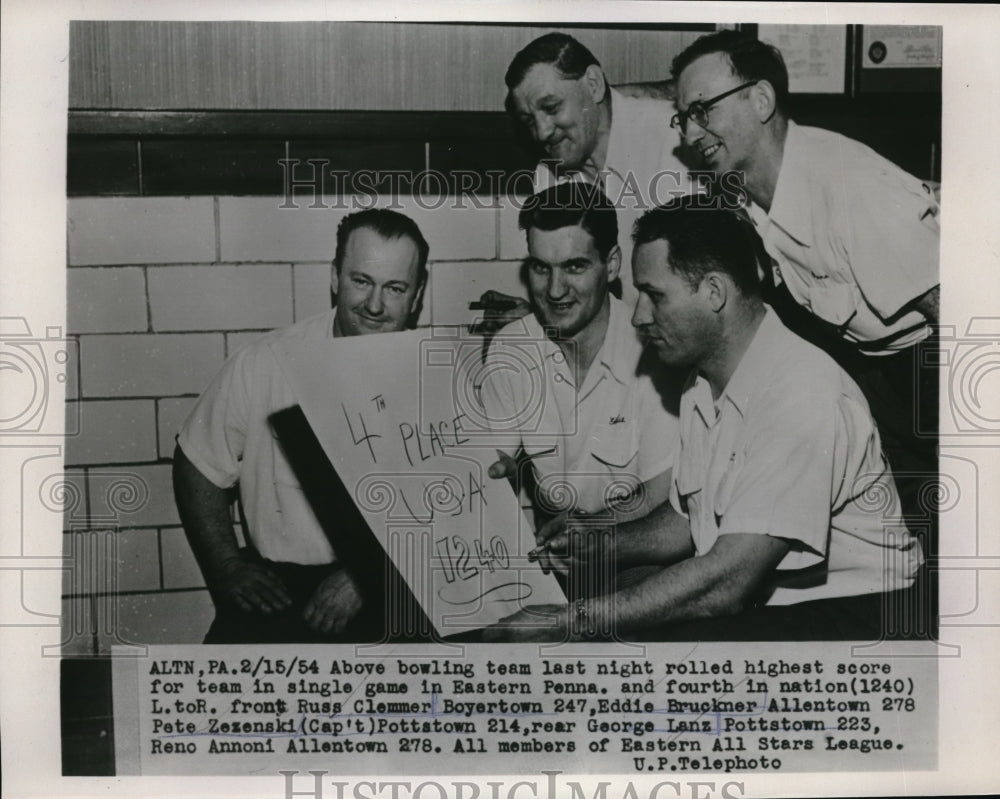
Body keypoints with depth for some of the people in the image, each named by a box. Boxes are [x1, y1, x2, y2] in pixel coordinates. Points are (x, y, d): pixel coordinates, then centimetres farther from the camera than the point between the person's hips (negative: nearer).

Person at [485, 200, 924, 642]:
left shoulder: (800, 394, -26)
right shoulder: (704, 385, 6)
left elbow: (724, 584, -30)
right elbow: (686, 519, 16)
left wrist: (573, 619, -26)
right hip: (760, 596, 8)